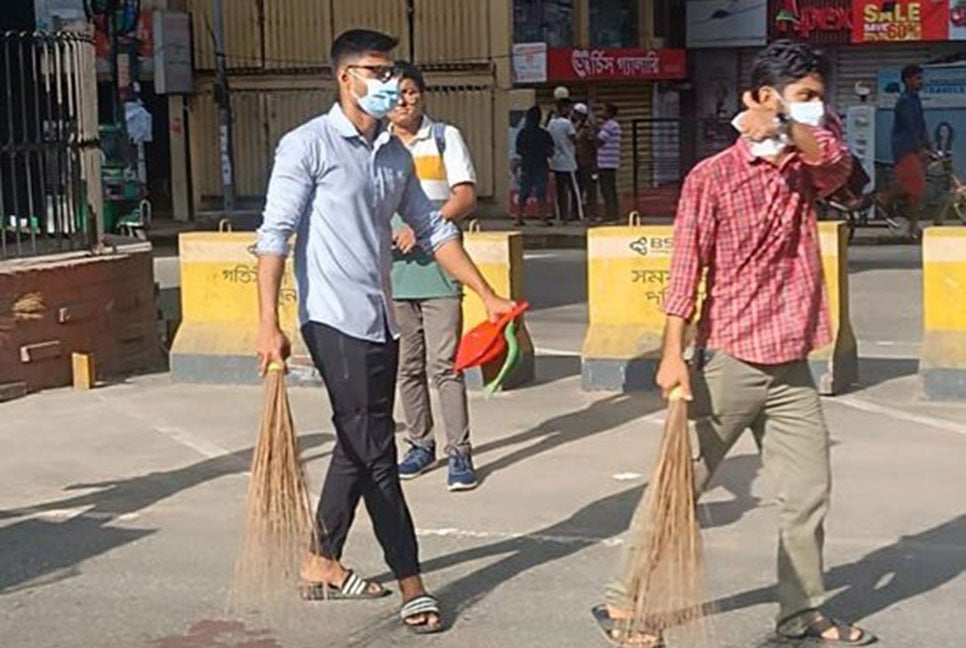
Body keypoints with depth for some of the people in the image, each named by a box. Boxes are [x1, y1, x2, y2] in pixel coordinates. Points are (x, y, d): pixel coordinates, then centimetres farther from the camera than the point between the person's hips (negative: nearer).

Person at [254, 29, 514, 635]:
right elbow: (275, 236, -13)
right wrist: (269, 323, -20)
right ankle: (412, 585, 2)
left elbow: (433, 229, 17)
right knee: (377, 453, -5)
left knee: (358, 446, 15)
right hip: (334, 320, -8)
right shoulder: (308, 145, -9)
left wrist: (489, 296, 13)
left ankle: (322, 562, 29)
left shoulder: (396, 154, 12)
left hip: (381, 321, 8)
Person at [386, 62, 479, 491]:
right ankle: (420, 444, 21)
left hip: (437, 266, -3)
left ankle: (459, 451, -4)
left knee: (444, 363, -8)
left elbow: (466, 198, -4)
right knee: (407, 366, 9)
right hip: (392, 268, 4)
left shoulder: (445, 137, 3)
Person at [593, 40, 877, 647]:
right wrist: (674, 354, -18)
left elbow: (837, 162, -17)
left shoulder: (807, 166, 8)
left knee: (810, 493, 10)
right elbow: (686, 269, -11)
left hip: (792, 365, 6)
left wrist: (781, 129, -31)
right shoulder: (712, 177, -8)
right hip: (728, 363, -5)